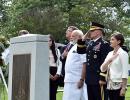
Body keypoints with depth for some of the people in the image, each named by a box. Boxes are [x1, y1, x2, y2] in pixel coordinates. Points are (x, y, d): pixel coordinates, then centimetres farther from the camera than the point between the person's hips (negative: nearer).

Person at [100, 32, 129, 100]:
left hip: (118, 86, -6)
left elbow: (125, 72, -11)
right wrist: (109, 60, -9)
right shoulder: (110, 53, 12)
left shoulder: (123, 53, -7)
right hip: (110, 86, 6)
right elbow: (102, 69, 7)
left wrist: (123, 88, -15)